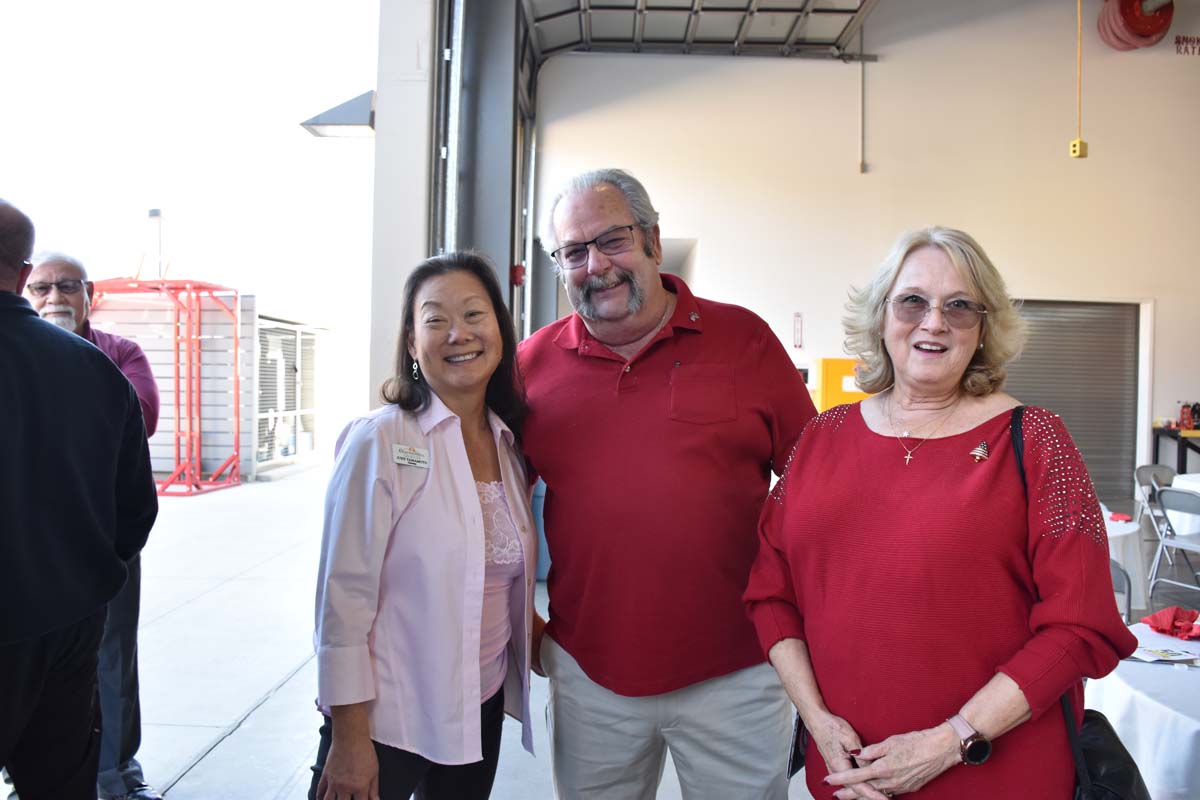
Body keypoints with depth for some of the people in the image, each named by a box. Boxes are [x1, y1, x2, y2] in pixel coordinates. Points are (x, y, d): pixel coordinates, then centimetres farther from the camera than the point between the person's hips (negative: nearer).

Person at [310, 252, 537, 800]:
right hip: (384, 716, -6)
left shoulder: (510, 444, 3)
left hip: (482, 711, 6)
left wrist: (533, 628, 2)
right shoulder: (379, 441, -15)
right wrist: (349, 737, -15)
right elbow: (343, 596, -15)